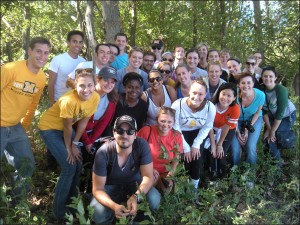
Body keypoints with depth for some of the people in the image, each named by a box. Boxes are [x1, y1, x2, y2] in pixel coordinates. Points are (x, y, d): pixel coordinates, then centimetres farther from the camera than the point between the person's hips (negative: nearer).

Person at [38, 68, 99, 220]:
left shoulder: (95, 98, -17)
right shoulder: (69, 100, -35)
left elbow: (83, 121, -6)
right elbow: (68, 127, -22)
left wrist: (75, 144, -4)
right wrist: (68, 148, -8)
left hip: (65, 128, 7)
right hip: (49, 127, -6)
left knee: (78, 165, 6)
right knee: (69, 167, -12)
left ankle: (71, 201, 29)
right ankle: (59, 210, 7)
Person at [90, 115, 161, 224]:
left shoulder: (142, 145, -25)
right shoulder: (103, 153, -28)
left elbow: (148, 176, -21)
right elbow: (97, 189, -23)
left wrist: (135, 196, -41)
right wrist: (114, 206, -43)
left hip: (134, 183, 2)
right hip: (110, 186, -1)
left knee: (154, 199, -27)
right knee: (99, 214, -29)